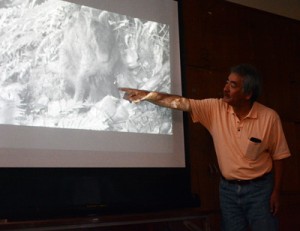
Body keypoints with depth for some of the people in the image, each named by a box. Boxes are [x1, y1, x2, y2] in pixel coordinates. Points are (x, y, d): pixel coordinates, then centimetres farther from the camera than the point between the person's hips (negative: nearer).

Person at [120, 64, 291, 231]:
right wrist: (144, 95, -19)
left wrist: (276, 192, -6)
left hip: (259, 188, -3)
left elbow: (278, 156, -5)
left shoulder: (269, 117, -14)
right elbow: (180, 102, -11)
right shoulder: (215, 109, -8)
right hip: (228, 188, 3)